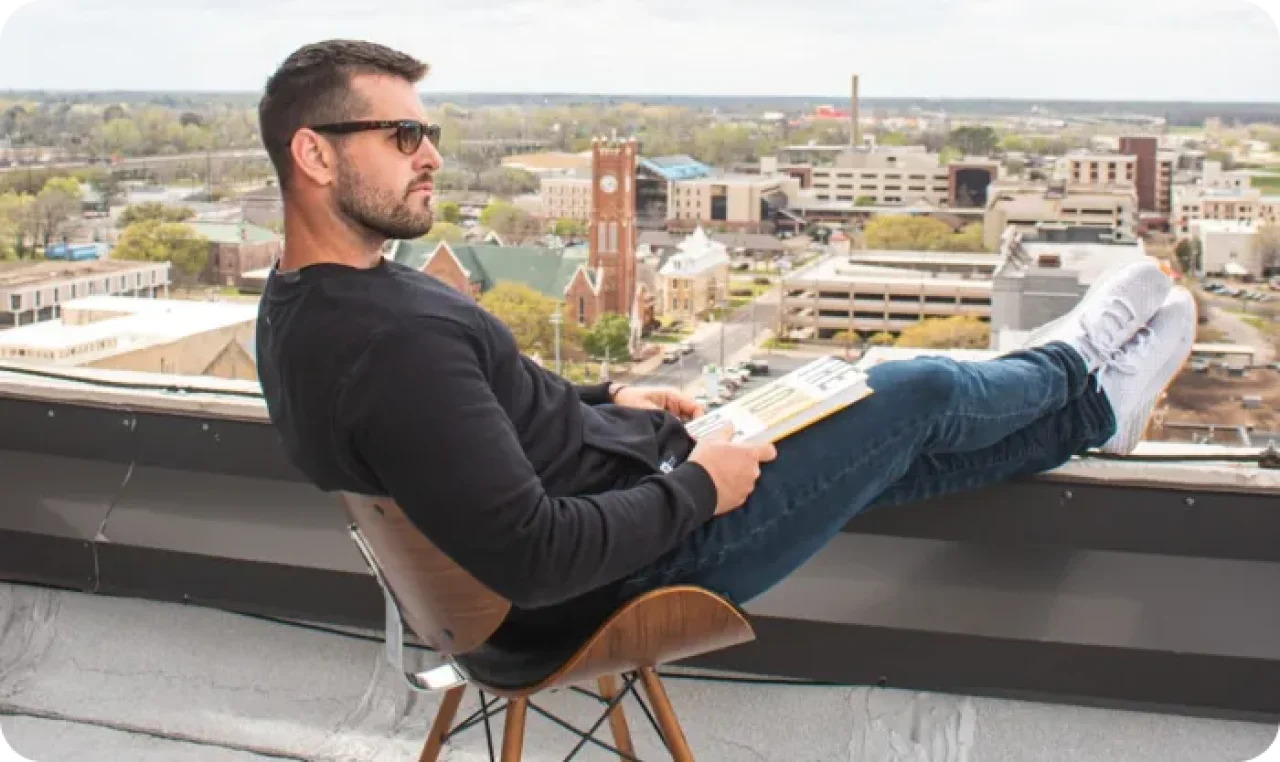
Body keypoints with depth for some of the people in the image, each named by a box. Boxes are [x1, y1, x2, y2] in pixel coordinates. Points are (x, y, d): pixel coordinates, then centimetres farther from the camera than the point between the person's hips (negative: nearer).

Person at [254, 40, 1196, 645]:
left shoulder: (302, 307, -1)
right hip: (646, 563, -9)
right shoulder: (393, 335, -35)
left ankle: (1090, 406, 43)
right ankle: (1079, 377, 38)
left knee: (898, 451, 21)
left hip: (630, 490, 9)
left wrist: (603, 402, 11)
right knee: (921, 393, 7)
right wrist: (696, 486, -21)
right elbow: (533, 560, -35)